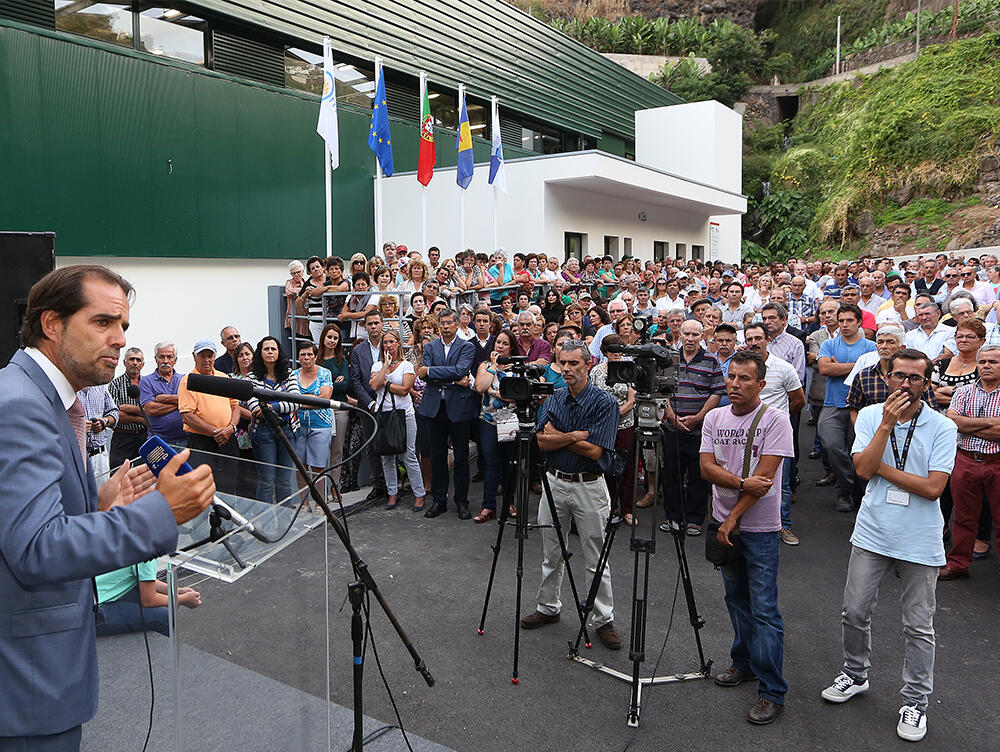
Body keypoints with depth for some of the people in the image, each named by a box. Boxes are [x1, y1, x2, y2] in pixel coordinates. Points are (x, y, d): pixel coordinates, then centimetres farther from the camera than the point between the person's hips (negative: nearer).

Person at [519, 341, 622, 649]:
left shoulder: (605, 402, -11)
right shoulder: (553, 399, 5)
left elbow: (594, 450, -18)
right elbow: (542, 442, -6)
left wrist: (558, 435, -11)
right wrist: (575, 435, -17)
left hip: (589, 487, -5)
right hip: (555, 482, 5)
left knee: (596, 559, 3)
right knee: (551, 554, 15)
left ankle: (603, 619, 15)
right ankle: (548, 608, 31)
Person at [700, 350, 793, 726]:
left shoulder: (776, 420, -11)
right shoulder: (714, 418, 4)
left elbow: (764, 477, -16)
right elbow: (707, 467, -5)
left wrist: (733, 517, -16)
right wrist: (742, 483, -20)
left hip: (760, 528, -5)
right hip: (724, 524, 5)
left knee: (764, 609, -4)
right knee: (736, 599, 17)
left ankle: (772, 692, 4)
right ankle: (744, 662, 34)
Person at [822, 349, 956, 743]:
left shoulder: (942, 427, -8)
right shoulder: (870, 416, -1)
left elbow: (933, 487, -17)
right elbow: (864, 469, -14)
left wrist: (881, 466, -14)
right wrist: (887, 424, -20)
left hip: (919, 542, -2)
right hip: (872, 534, 2)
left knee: (918, 627, 9)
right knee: (854, 612, 12)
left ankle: (915, 702, 26)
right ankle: (855, 675, 35)